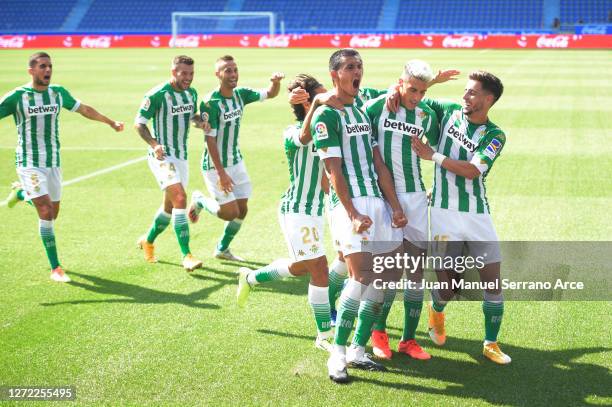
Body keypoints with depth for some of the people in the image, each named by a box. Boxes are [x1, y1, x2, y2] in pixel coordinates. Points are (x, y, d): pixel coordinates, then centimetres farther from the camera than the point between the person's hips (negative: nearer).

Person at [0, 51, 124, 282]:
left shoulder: (58, 93, 4)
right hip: (29, 163, -5)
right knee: (46, 213, -15)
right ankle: (55, 268, -6)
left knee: (52, 214, 11)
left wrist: (111, 122, 28)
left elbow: (84, 109, 19)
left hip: (53, 162, 5)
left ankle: (21, 193, 43)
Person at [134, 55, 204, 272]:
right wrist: (154, 144, -27)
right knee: (180, 198, -22)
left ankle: (148, 241, 40)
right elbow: (139, 123, -12)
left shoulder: (192, 93, 5)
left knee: (170, 205, 15)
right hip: (162, 156, -7)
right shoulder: (157, 95, -16)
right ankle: (186, 255, -21)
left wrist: (200, 121, -3)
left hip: (182, 156, 8)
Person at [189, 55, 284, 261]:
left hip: (236, 161, 7)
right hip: (215, 165, -7)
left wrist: (276, 81, -19)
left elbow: (270, 93, 6)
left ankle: (222, 249, 27)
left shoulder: (240, 94, -1)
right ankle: (199, 201, 21)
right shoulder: (210, 103, -21)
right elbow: (210, 140, -22)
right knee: (230, 212, -7)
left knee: (242, 209, 7)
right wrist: (221, 173, -24)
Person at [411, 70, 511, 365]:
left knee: (493, 281, -4)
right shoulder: (449, 112, 5)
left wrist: (433, 155, -15)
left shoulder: (495, 135, -1)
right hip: (445, 214, 0)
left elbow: (473, 170, -15)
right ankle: (436, 311, 37)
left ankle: (491, 344, 13)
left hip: (478, 216, 0)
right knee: (446, 286, 0)